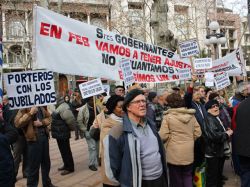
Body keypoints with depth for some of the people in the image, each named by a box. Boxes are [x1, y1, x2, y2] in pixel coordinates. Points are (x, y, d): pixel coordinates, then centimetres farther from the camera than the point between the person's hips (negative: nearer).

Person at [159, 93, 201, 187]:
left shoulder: (168, 116, -13)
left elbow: (163, 136, -15)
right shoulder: (191, 115, 1)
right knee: (188, 176, 19)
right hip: (188, 152, 4)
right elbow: (198, 133, 4)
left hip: (174, 153, -4)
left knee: (176, 179, 12)